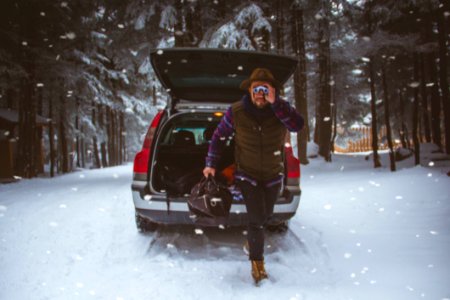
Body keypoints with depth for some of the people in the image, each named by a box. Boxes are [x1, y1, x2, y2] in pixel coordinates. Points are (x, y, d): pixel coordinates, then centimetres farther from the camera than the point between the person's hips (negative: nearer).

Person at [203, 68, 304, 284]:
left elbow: (297, 125, -36)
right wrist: (211, 164, -3)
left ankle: (252, 239, 52)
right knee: (257, 217, -10)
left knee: (266, 215, 21)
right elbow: (219, 137, -3)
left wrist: (275, 103, -42)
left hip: (273, 175, 3)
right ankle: (257, 261, 10)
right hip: (247, 174, -3)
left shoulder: (282, 108, -15)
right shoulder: (236, 111, -16)